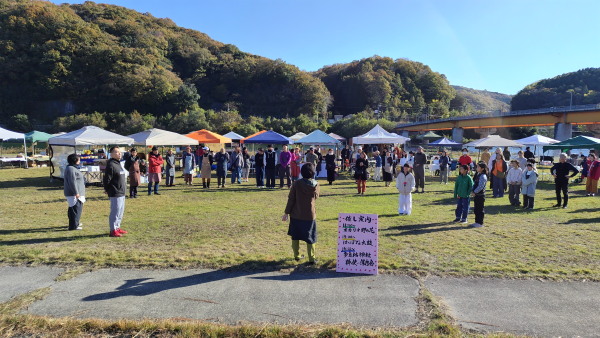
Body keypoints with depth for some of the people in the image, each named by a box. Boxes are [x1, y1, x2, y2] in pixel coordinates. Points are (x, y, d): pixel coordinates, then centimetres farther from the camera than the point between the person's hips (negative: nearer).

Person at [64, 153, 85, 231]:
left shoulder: (73, 168, 17)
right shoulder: (71, 169, -17)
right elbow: (72, 182, -23)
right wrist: (76, 193, -23)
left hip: (76, 193, 11)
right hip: (74, 194, -11)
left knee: (73, 209, 20)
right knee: (76, 209, -8)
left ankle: (75, 223, 32)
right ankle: (73, 226, -5)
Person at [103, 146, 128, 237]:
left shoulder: (118, 164, 15)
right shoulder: (110, 165, -16)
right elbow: (106, 179, -16)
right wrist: (107, 190, -7)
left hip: (121, 193, 10)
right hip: (115, 194, -10)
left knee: (121, 211, 16)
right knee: (115, 212, -3)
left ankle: (117, 227, 28)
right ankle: (113, 230, 6)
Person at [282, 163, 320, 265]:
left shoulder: (297, 184, -10)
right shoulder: (316, 184, -6)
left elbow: (291, 199, -8)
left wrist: (286, 212, -2)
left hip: (296, 215, 0)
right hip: (310, 215, 0)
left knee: (295, 236, 17)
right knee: (310, 238, 10)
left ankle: (297, 255, 25)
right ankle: (311, 259, 11)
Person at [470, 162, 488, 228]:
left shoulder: (483, 176, -16)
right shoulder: (477, 175, 12)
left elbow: (480, 186, -22)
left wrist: (474, 192, -17)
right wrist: (472, 191, 4)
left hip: (480, 195, -9)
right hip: (476, 195, 9)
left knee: (480, 209, 0)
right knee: (476, 209, 15)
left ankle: (480, 223, 7)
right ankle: (477, 222, 24)